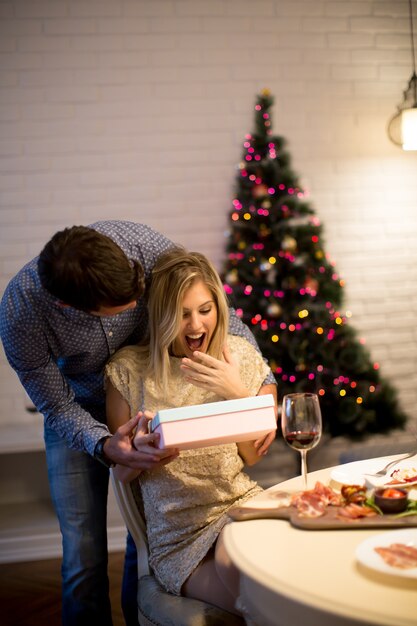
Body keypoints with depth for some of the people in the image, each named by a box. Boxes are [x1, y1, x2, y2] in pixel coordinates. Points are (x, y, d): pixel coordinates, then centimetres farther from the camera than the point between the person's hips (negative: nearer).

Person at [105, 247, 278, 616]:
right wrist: (140, 448, -21)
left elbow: (253, 456, 3)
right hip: (178, 533, -2)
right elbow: (122, 471, 3)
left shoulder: (241, 357, 5)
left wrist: (237, 394, -12)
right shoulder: (129, 369, -2)